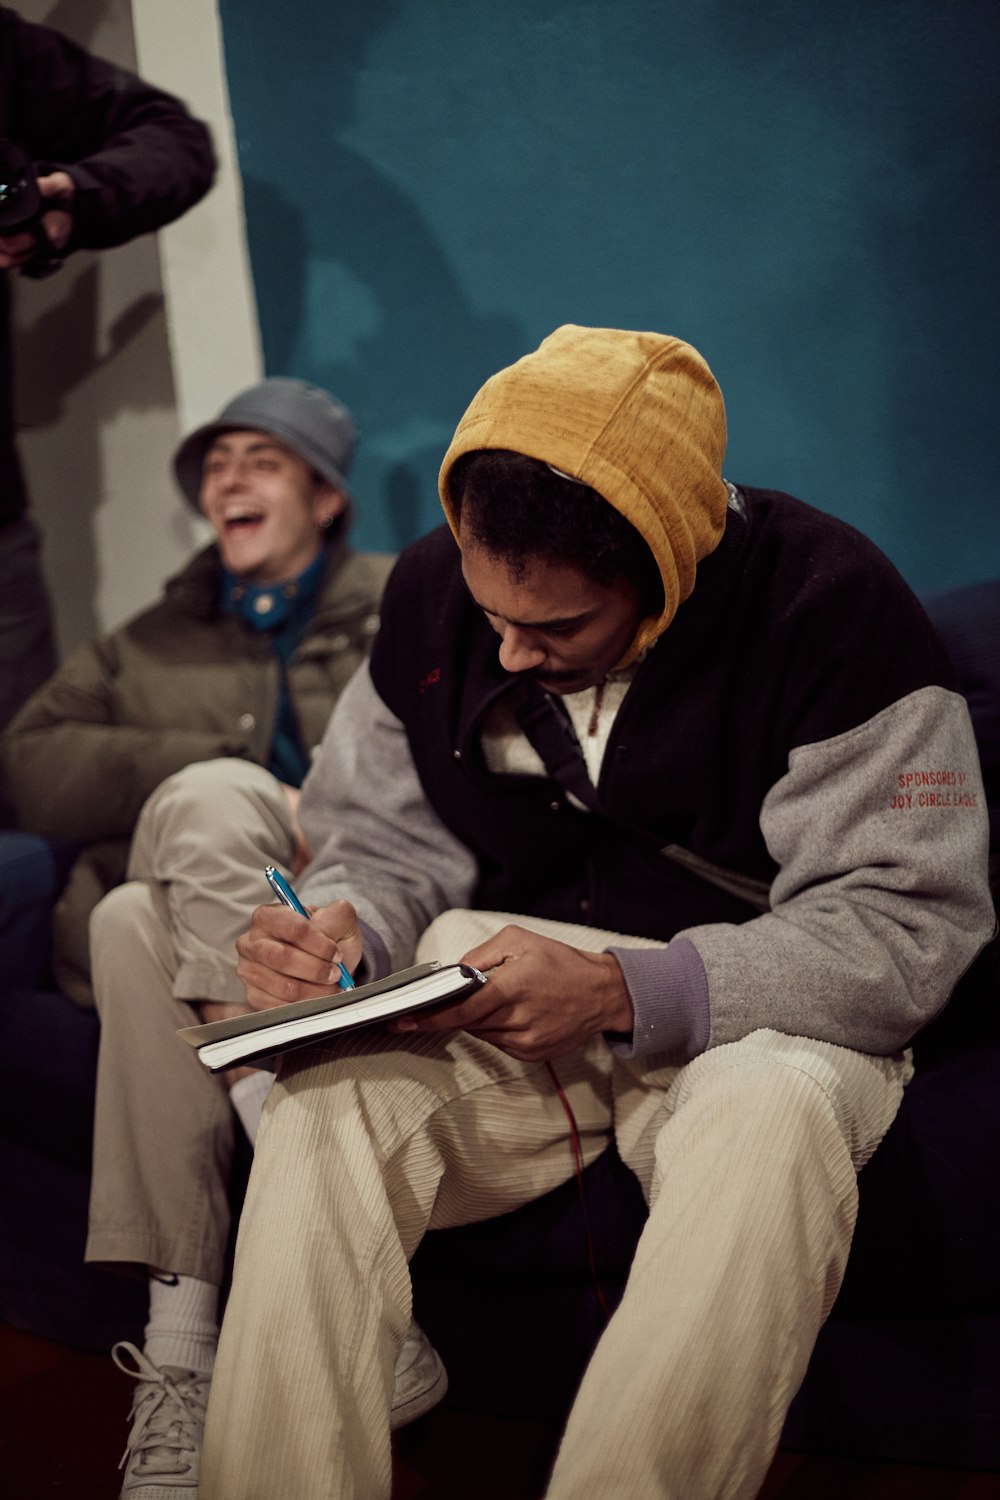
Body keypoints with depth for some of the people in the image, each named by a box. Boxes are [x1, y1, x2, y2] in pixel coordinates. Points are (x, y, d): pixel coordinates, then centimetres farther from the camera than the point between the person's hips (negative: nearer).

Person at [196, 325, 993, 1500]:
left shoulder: (830, 609, -17)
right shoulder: (430, 593, 0)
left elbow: (906, 927, -18)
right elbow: (385, 843, 9)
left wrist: (627, 992, -29)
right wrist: (342, 930, -17)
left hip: (752, 1010, -3)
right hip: (505, 990, 4)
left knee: (773, 1116, -38)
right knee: (327, 1088, -27)